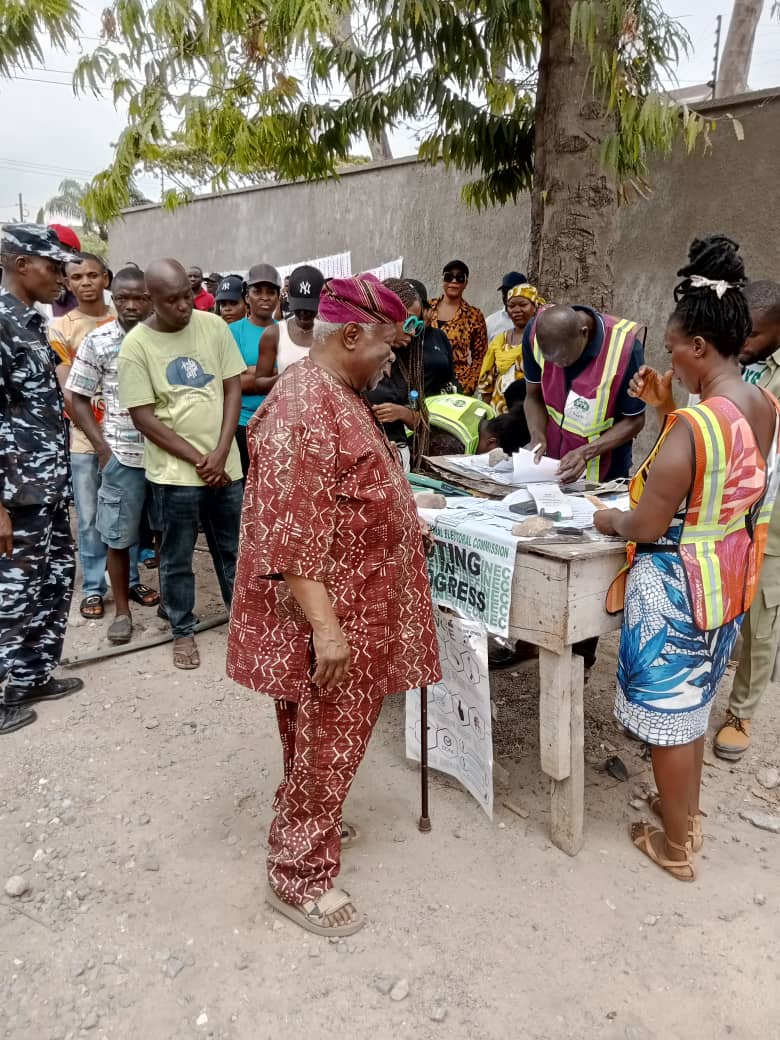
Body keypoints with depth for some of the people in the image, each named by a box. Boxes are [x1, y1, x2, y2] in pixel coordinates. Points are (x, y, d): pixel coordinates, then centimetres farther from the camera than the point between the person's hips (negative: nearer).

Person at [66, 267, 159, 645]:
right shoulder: (97, 342, -3)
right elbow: (78, 400, 3)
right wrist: (102, 448, -5)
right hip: (122, 455, -1)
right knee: (119, 536, 6)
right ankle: (122, 610, 22)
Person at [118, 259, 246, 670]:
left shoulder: (214, 326, -1)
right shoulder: (136, 345, -9)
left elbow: (233, 389, 1)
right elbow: (143, 417, -10)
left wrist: (219, 455, -9)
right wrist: (197, 459, -12)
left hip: (224, 464, 3)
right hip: (174, 471, -3)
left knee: (232, 549, 16)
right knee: (177, 558, 10)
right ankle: (183, 631, 27)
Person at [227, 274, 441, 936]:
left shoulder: (337, 395, 11)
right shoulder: (304, 407, -23)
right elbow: (290, 535, -27)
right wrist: (324, 626, -28)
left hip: (355, 605, 10)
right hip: (328, 612, -10)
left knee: (328, 736, 22)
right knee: (326, 741, 3)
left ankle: (309, 822, 41)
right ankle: (299, 875, 20)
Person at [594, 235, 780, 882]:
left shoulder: (692, 425, -28)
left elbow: (647, 527, -23)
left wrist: (609, 520, -3)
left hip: (676, 588, -9)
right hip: (728, 582, 9)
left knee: (666, 711, 10)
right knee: (693, 700, 26)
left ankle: (676, 847, 28)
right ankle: (687, 812, 46)